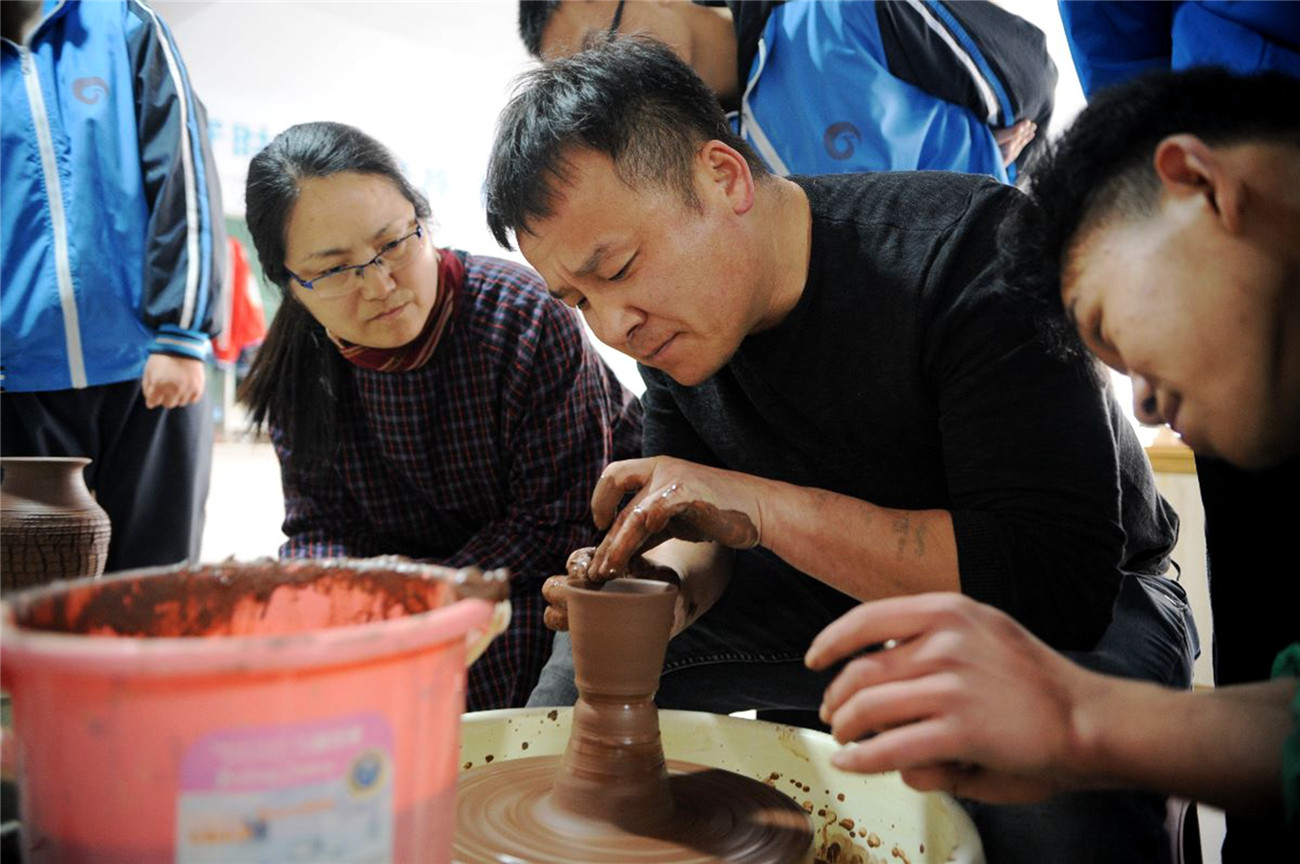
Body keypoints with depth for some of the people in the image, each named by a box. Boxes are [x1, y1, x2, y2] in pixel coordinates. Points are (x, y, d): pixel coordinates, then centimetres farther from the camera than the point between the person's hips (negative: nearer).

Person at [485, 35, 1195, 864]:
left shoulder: (969, 251, -30)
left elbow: (1062, 582, -34)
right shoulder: (667, 316, -9)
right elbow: (703, 534, 1)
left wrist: (760, 504, -36)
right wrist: (670, 586, -24)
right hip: (840, 590, 5)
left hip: (1077, 608, -4)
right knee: (578, 688, -3)